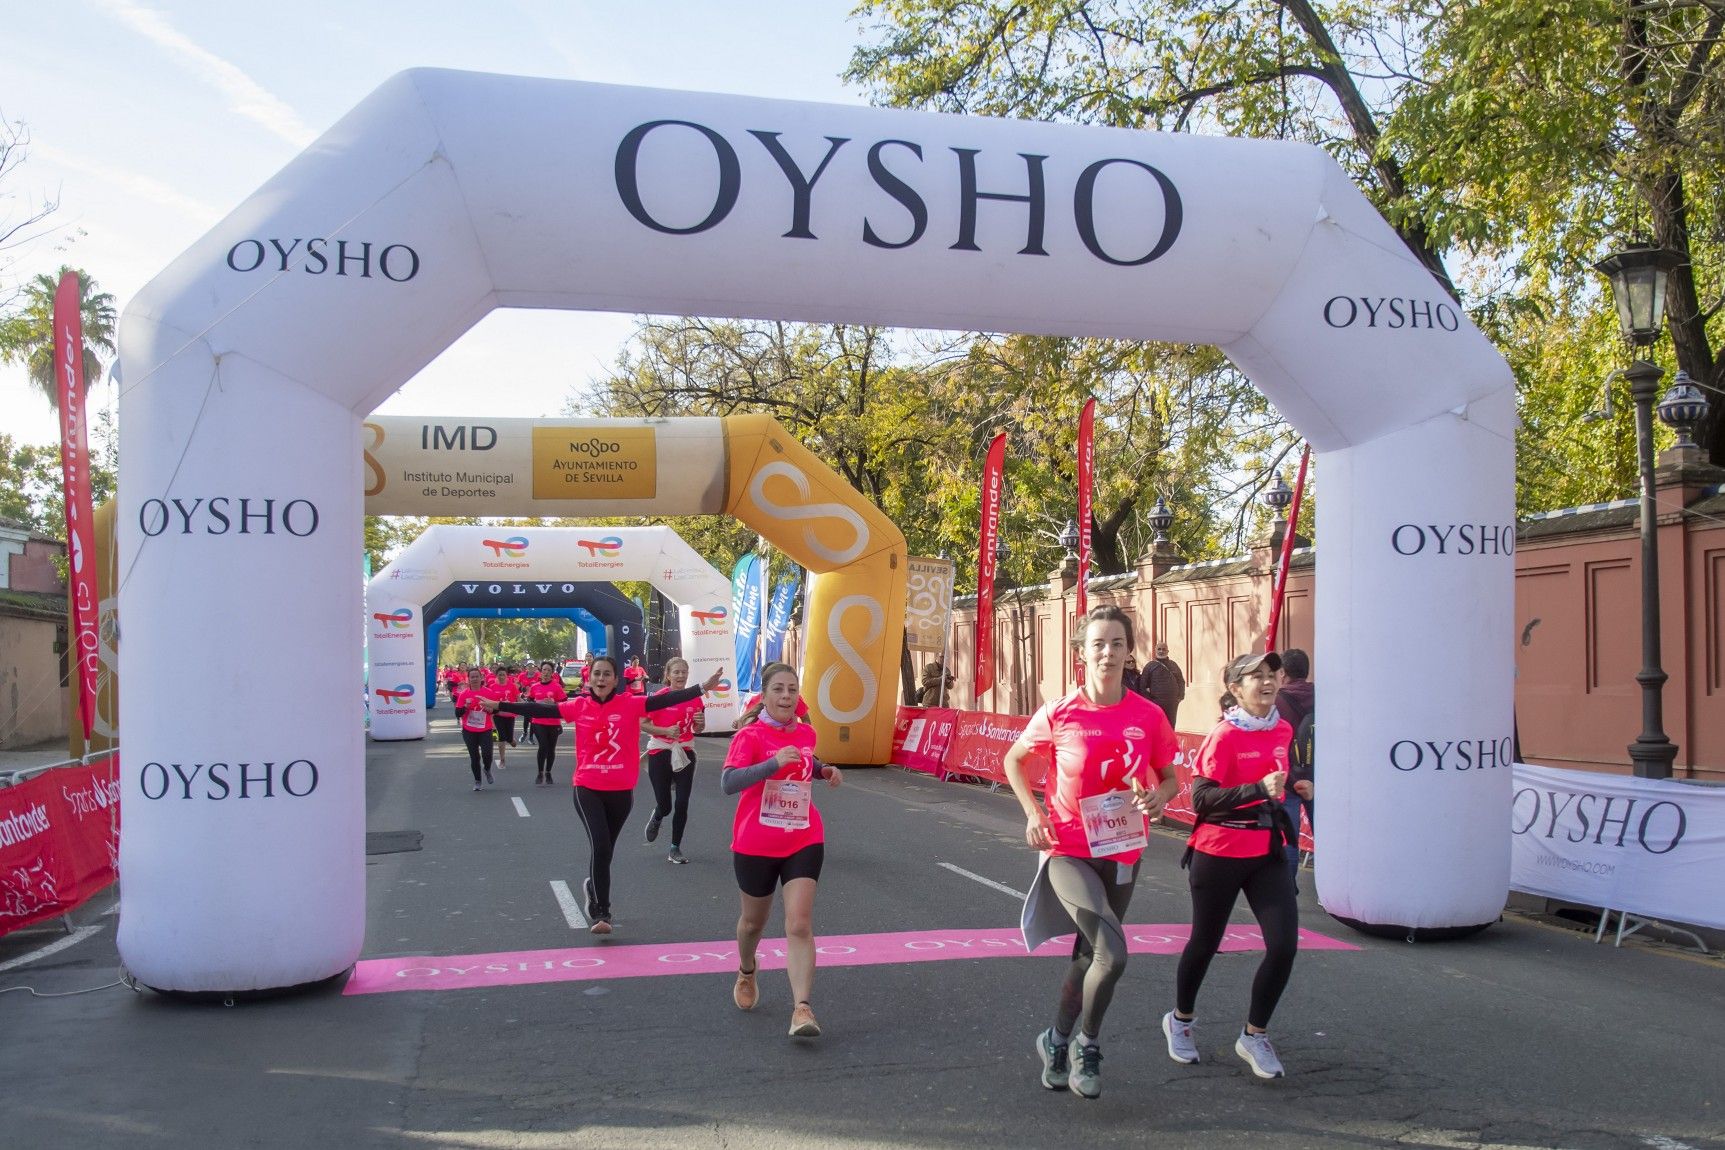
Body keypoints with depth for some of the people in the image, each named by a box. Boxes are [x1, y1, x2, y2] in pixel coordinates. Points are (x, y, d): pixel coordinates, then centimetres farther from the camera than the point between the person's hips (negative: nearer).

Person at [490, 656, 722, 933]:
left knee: (606, 848, 17)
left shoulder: (629, 704, -5)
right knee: (599, 846, -14)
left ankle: (593, 886, 46)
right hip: (588, 789, -1)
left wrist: (703, 688, -20)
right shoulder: (579, 706, -2)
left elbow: (666, 700, -12)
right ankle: (600, 912, -5)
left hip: (621, 790, 1)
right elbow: (540, 710, -3)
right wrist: (498, 706, -6)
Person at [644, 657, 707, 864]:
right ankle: (656, 818, 41)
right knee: (664, 805, 3)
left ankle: (675, 849, 12)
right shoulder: (659, 697, -10)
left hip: (685, 753, 2)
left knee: (682, 804, -3)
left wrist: (700, 722, -10)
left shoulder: (695, 698, 0)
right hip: (660, 753, -2)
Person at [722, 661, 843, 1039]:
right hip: (755, 846, -2)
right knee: (754, 920, 18)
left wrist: (825, 770, 6)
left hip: (804, 842, 2)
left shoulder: (806, 733, 4)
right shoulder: (750, 735, -13)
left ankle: (802, 1008, -16)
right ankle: (746, 972, 49)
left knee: (799, 925, -12)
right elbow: (728, 783, -28)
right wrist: (774, 762, -38)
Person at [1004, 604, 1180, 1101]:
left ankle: (1058, 1042, 41)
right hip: (1068, 851, -4)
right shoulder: (1059, 714, -11)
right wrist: (1033, 813, -7)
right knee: (1113, 954, -20)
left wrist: (1159, 797, -14)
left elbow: (1169, 777, 8)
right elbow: (1014, 761, 6)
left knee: (1090, 953, 18)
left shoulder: (1149, 717, -5)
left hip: (1121, 853, 4)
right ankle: (1086, 1045, 6)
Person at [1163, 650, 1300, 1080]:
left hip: (1268, 851, 5)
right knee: (1205, 942, 11)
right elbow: (1201, 798, -23)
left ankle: (1254, 1036, 14)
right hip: (1220, 854, -5)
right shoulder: (1224, 736, -16)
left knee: (1284, 945, -6)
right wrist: (1258, 790, -30)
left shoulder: (1282, 730, 4)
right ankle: (1180, 1020, 37)